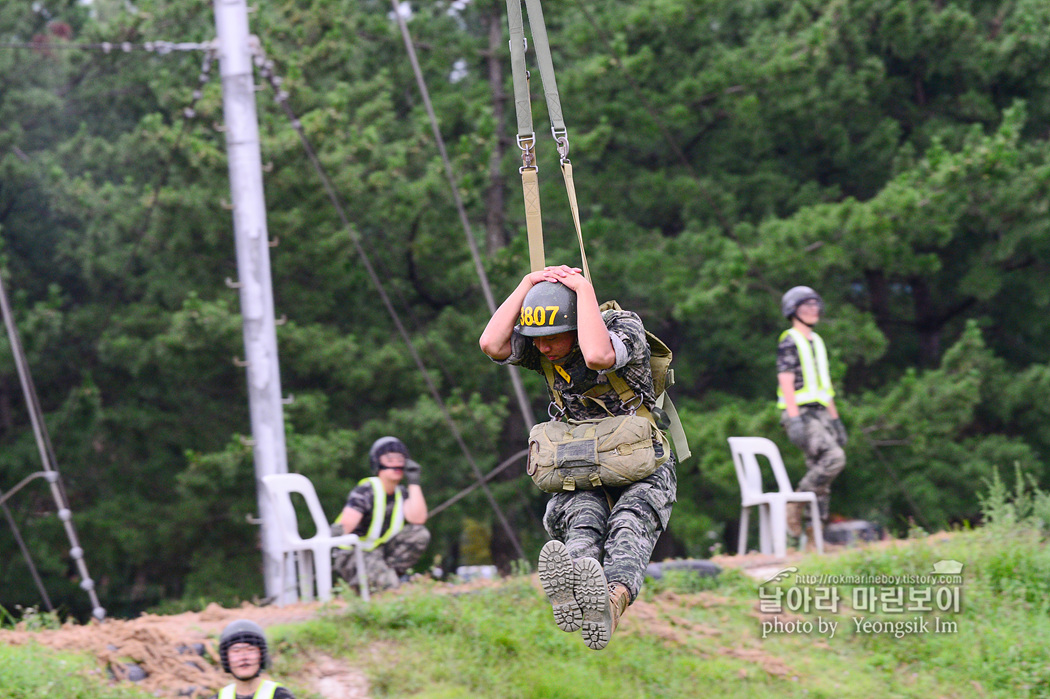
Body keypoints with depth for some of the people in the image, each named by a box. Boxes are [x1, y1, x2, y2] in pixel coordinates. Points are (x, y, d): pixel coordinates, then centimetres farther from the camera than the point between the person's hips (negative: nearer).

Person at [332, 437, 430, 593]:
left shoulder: (401, 493, 6)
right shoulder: (365, 492, -13)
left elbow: (417, 519, -13)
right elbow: (347, 521, -29)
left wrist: (414, 483, -12)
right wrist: (338, 530, -54)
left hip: (381, 550, 7)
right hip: (353, 555, -7)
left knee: (420, 534, -13)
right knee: (390, 586, -30)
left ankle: (390, 572, -11)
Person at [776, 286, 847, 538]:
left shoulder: (817, 342, 20)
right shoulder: (789, 342, -5)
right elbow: (786, 382, -14)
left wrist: (835, 420, 22)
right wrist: (795, 419, -23)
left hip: (820, 413, 8)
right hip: (801, 414, -8)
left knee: (820, 470, 3)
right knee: (833, 458, -23)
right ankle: (796, 505, -13)